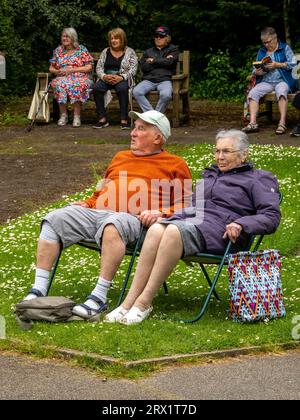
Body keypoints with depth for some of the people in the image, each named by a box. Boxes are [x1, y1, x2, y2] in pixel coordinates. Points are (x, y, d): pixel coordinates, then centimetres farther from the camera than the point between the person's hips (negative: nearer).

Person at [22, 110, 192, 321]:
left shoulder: (175, 165, 15)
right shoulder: (121, 157, 33)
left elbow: (186, 204, 6)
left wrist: (160, 213, -11)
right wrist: (86, 203, 17)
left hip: (132, 218, -6)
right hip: (94, 212, 6)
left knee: (113, 226, -41)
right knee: (53, 220, -17)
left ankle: (100, 298, -40)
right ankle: (39, 290, -21)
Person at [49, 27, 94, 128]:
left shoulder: (81, 50, 6)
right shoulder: (58, 50, 18)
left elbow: (89, 67, -2)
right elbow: (51, 68, 21)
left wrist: (72, 70, -11)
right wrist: (57, 71, -3)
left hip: (80, 78, -3)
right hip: (62, 78, 3)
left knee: (76, 85, -39)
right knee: (60, 85, -35)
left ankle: (77, 116, -34)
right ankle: (63, 115, -28)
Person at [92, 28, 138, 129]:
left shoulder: (130, 52, 5)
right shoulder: (105, 52, 15)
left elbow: (133, 69, -3)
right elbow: (99, 68, 10)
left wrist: (121, 77, -19)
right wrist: (104, 76, -12)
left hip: (122, 79, -3)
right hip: (106, 79, 3)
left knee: (122, 88, -38)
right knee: (96, 88, -29)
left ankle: (124, 120, -34)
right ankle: (102, 119, -25)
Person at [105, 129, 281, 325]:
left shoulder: (258, 180, 12)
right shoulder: (210, 175, 34)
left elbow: (272, 217, -1)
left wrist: (241, 225, -19)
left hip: (218, 229, -6)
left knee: (175, 231, -37)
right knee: (156, 230, -31)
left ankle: (144, 302, -37)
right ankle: (129, 302, -38)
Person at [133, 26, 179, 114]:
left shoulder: (173, 50, 16)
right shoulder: (148, 52, 23)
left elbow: (169, 63, -5)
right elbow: (143, 67, 5)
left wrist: (153, 61, 6)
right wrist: (162, 61, 0)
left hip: (165, 80, -3)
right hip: (148, 80, 3)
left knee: (166, 94, -37)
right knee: (136, 92, -28)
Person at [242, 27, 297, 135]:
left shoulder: (285, 48, 7)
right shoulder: (261, 51, 20)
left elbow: (293, 64, -3)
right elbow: (255, 69, 20)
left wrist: (277, 65, -12)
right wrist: (257, 72, -4)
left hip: (282, 80, -4)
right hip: (266, 82, 4)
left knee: (281, 91, -39)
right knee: (252, 93, -24)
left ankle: (282, 123, -42)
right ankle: (252, 123, -31)